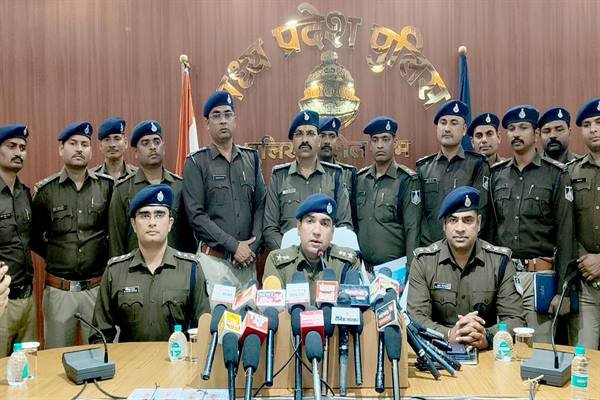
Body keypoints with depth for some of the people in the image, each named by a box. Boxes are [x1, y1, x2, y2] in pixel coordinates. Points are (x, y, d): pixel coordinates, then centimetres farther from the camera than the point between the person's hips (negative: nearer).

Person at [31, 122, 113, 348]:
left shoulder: (107, 186, -1)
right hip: (58, 290, 1)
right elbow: (33, 236, 10)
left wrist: (107, 259, 1)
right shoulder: (46, 190, 0)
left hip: (97, 287, 0)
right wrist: (53, 256, 4)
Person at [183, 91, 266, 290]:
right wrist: (234, 246, -12)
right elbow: (196, 215, -9)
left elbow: (261, 205, 7)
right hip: (214, 258, -3)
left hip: (248, 259, 4)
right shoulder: (196, 162, -2)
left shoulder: (251, 158, 10)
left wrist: (253, 246, -6)